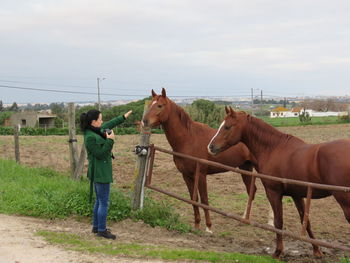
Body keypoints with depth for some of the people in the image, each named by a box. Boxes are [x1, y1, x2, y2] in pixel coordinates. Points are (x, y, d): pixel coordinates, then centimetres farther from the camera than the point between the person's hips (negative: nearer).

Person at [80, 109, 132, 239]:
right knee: (104, 202, -2)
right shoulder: (90, 137, -22)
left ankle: (96, 226, 30)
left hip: (99, 172, 11)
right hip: (100, 173, -11)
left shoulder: (95, 131, 7)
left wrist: (124, 117, 28)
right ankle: (101, 230, 6)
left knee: (99, 201, 20)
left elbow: (109, 124, 21)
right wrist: (110, 140, -19)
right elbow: (100, 154, -22)